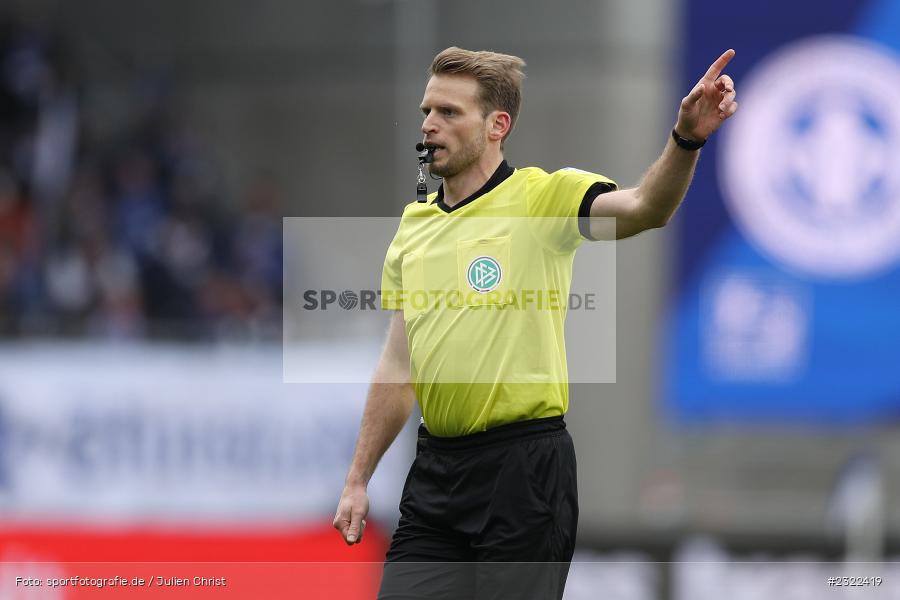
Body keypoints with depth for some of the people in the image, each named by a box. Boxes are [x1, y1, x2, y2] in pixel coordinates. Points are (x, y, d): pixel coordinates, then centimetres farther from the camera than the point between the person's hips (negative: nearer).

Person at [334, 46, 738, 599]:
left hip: (522, 467, -6)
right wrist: (358, 481, 16)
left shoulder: (543, 199, -6)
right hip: (436, 466, 6)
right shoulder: (414, 224, 13)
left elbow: (644, 207, -25)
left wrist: (686, 138, -44)